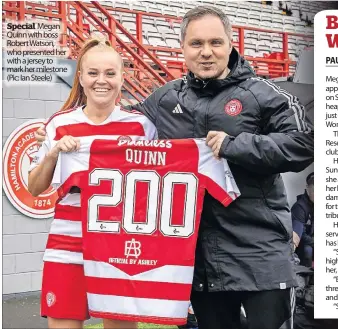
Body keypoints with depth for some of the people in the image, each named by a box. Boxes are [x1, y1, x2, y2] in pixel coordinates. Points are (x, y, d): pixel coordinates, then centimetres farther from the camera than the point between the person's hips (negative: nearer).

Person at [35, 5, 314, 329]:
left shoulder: (261, 94, -4)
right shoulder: (164, 99, 9)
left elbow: (303, 144, -13)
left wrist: (235, 145, -20)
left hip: (260, 253, -4)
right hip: (197, 253, 4)